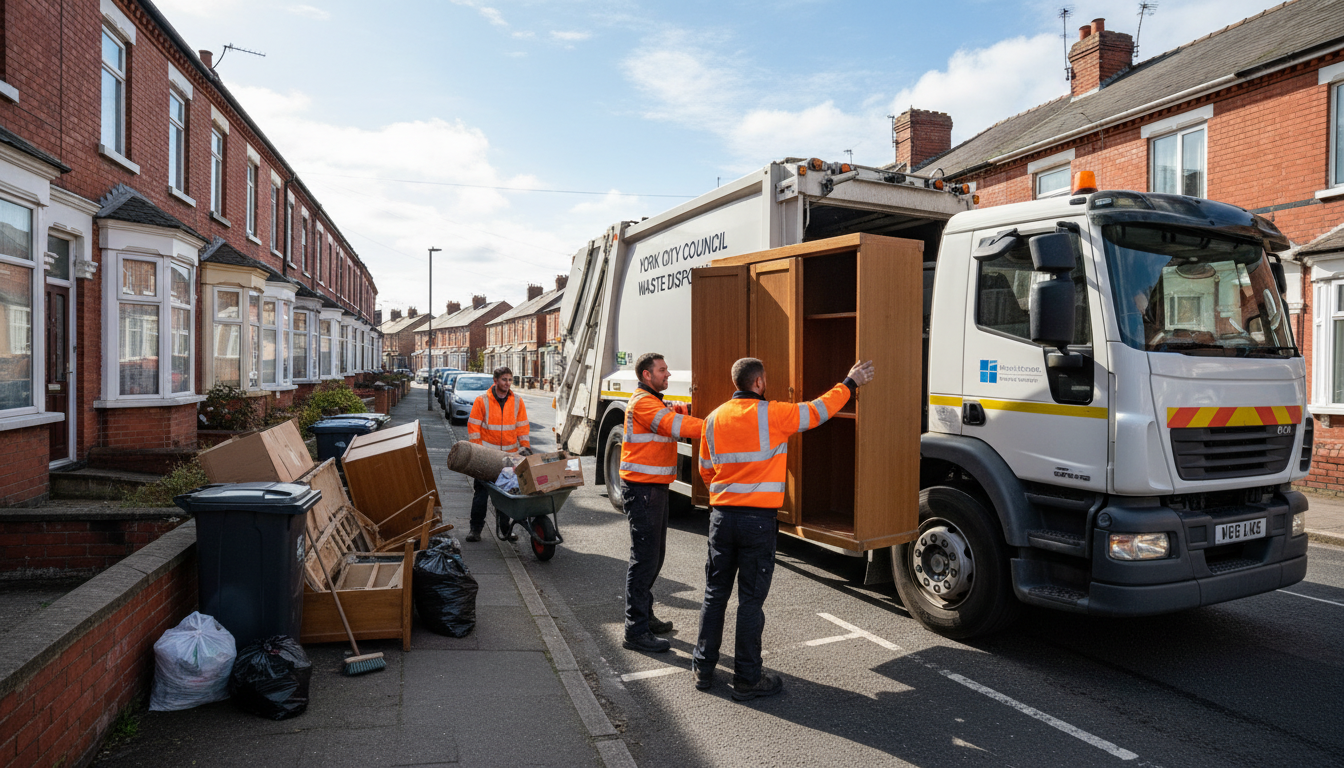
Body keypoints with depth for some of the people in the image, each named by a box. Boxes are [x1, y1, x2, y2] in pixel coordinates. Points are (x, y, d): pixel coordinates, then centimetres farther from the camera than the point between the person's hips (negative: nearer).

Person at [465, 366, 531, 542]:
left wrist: (525, 447, 2)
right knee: (481, 492, 0)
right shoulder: (482, 400, -4)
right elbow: (473, 426, -2)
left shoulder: (517, 401, 4)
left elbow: (522, 426, 10)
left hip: (510, 455, 3)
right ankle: (475, 529, 11)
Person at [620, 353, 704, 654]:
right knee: (644, 557, -8)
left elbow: (673, 422, 15)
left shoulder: (656, 402, 21)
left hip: (656, 488, 10)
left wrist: (676, 412, -6)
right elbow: (673, 425, -26)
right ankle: (636, 632, -1)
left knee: (655, 555, 17)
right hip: (641, 489, -10)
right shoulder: (642, 402, -15)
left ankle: (644, 615, 30)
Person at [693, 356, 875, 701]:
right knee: (751, 600, 3)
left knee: (715, 594, 15)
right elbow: (818, 411, 1)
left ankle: (703, 669, 24)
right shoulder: (772, 415, -10)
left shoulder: (714, 418, 5)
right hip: (757, 521, -5)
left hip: (721, 516, 5)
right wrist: (850, 383, 15)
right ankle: (747, 679, 13)